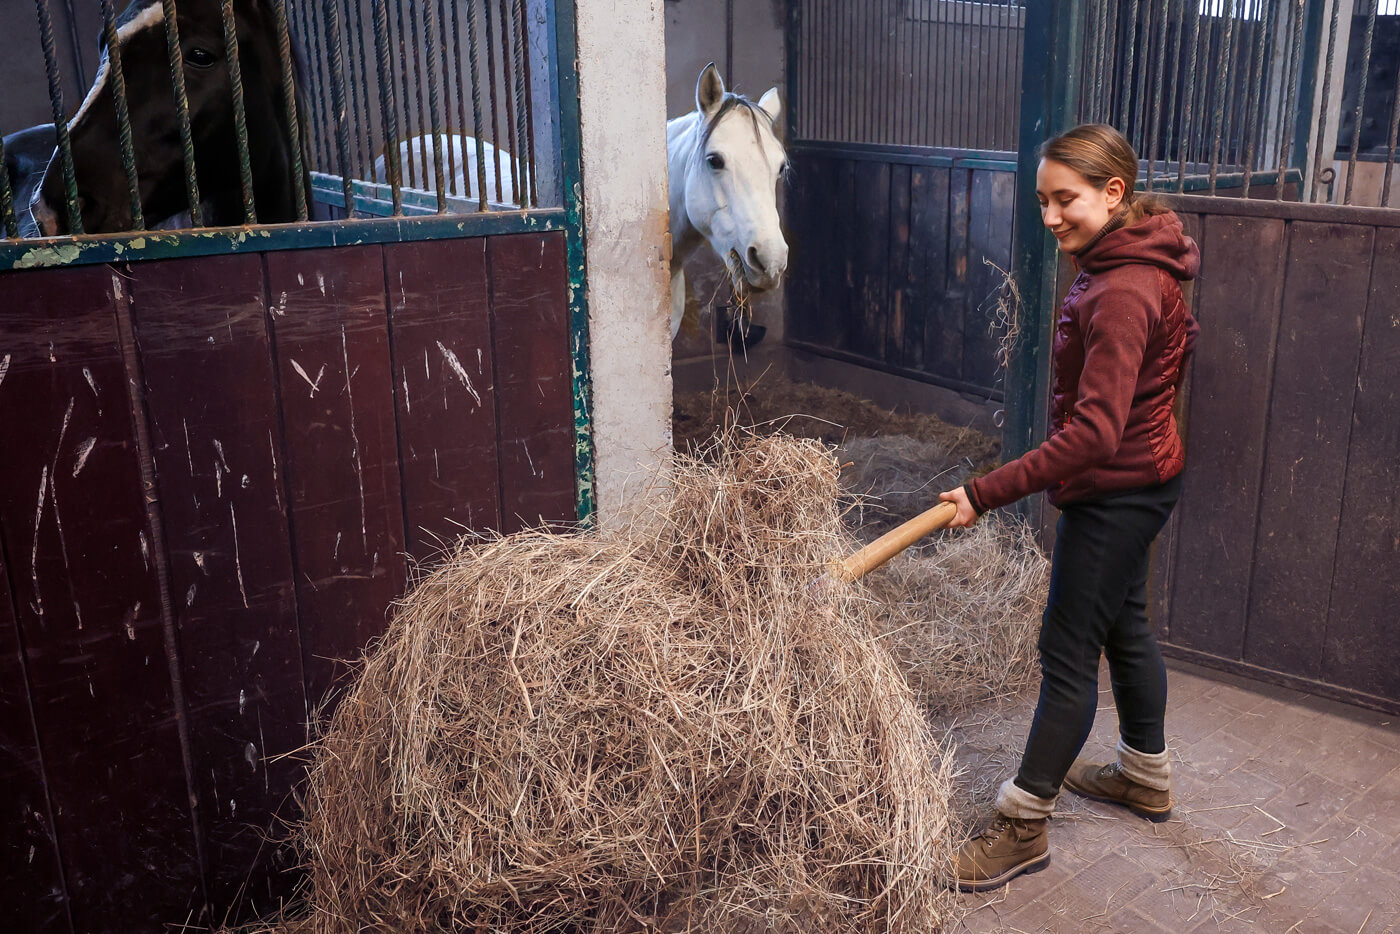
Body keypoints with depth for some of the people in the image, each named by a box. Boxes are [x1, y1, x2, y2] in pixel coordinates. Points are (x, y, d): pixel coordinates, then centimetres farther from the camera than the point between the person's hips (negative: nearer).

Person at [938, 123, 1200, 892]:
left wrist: (988, 493, -33)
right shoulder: (1132, 265, 5)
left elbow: (1093, 431, -33)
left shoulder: (1121, 295, -27)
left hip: (1116, 492, -10)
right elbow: (1177, 340, 21)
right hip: (1140, 477, 11)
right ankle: (1146, 776, 41)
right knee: (1124, 625, 22)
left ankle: (1023, 827, 8)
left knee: (1068, 652, -3)